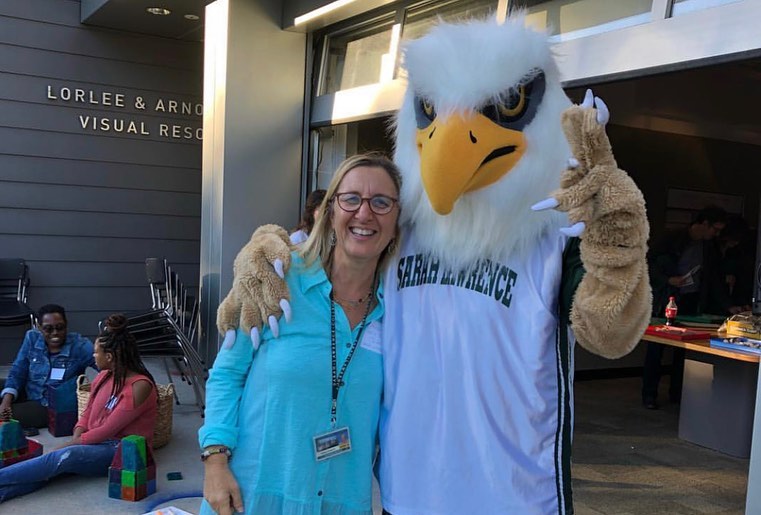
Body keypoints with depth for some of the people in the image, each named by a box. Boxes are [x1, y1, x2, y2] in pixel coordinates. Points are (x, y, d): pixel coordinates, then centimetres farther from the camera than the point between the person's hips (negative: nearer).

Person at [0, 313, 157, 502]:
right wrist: (77, 437, -6)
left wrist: (72, 443, -12)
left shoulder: (140, 386, -17)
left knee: (65, 456, -31)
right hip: (94, 442, 7)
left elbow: (109, 430, -17)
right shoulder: (104, 376, 9)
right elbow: (88, 414, 14)